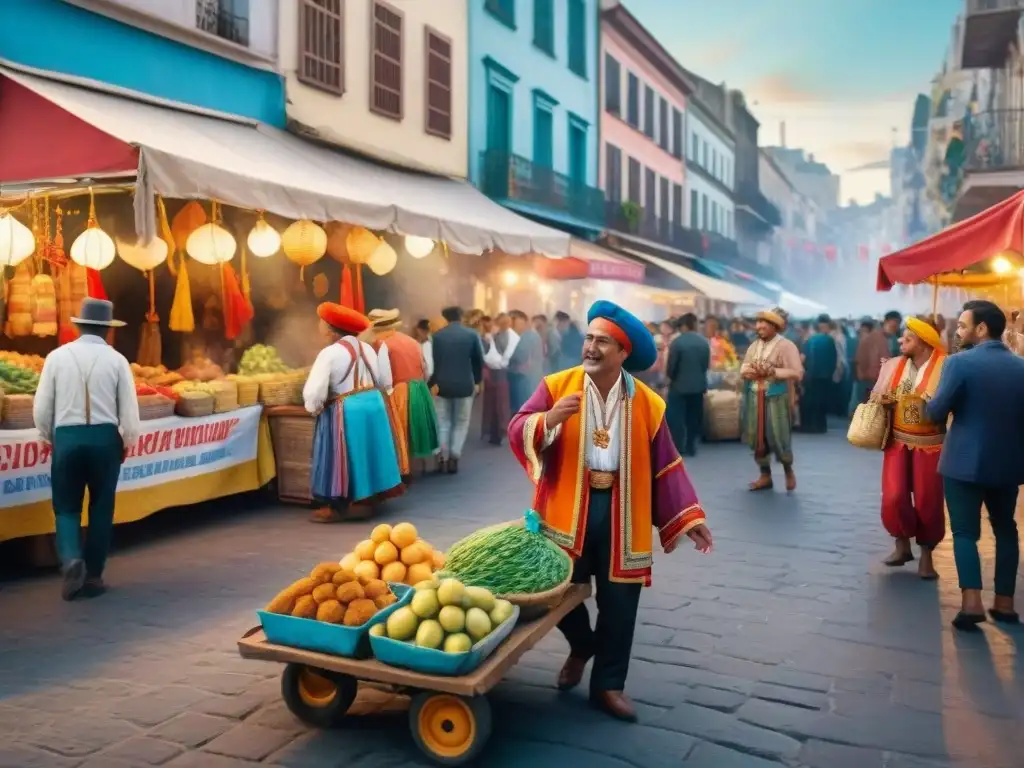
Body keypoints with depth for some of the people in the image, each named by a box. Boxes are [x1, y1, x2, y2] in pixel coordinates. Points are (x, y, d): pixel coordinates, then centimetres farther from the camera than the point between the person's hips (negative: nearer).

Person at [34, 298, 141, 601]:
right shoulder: (116, 359, -4)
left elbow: (41, 407, 1)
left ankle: (71, 559, -12)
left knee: (66, 507, 12)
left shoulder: (57, 356, -1)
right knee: (101, 508, 11)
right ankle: (93, 576, 15)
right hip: (105, 438, 0)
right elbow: (129, 408, -3)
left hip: (66, 437, 0)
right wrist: (128, 441, 14)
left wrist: (49, 438, 18)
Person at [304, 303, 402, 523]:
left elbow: (314, 393, -17)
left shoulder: (329, 353, -13)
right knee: (367, 454, 16)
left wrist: (314, 409, 2)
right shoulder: (366, 348, 8)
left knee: (345, 459, 4)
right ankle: (366, 501, 25)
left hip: (346, 412, -7)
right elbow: (385, 382, 15)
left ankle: (338, 507, 13)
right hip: (374, 405, 7)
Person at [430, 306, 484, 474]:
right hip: (465, 385, -1)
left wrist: (434, 382, 10)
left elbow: (432, 361, -1)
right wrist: (477, 381, 13)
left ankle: (443, 458, 4)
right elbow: (479, 360, 1)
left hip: (442, 385, 1)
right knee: (461, 423, 9)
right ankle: (453, 458, 2)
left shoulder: (437, 336, 0)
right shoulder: (472, 335, -1)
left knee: (443, 423, 11)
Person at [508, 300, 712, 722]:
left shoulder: (647, 402, -2)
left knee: (619, 603, 7)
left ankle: (608, 684, 26)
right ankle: (582, 646, 43)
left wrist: (687, 517, -2)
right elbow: (516, 432, -10)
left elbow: (665, 465, 2)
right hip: (568, 507, 0)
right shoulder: (557, 386, -5)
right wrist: (549, 420, -30)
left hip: (621, 511, 1)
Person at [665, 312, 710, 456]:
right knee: (694, 416, 12)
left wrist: (671, 378, 7)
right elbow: (707, 364, 6)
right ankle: (691, 447, 16)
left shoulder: (678, 341, -16)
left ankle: (677, 448, 3)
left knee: (675, 417, 3)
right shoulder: (704, 342, 2)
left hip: (679, 385, -5)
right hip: (698, 385, 5)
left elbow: (671, 365, -12)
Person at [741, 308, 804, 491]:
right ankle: (765, 476, 20)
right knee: (758, 437, 8)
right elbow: (743, 369, 13)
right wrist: (750, 372, -10)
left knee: (778, 437, -3)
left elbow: (797, 373, -13)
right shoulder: (754, 346, 11)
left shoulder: (786, 346, -8)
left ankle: (789, 471, 23)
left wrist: (772, 371, -18)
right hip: (755, 398, 6)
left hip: (777, 399, -6)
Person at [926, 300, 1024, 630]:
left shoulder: (960, 361, -13)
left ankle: (972, 601, -9)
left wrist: (930, 404, 7)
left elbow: (936, 413, -14)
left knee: (965, 531, 3)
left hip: (965, 461, -4)